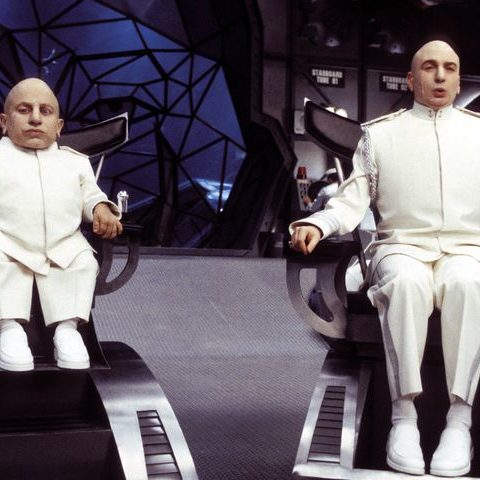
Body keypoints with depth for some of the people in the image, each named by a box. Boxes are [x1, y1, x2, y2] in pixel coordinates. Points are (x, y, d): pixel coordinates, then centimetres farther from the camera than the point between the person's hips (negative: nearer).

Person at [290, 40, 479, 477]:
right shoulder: (380, 133, 15)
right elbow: (352, 201, 7)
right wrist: (316, 224, -13)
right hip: (403, 247, 0)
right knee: (405, 281, -37)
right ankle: (404, 413, -28)